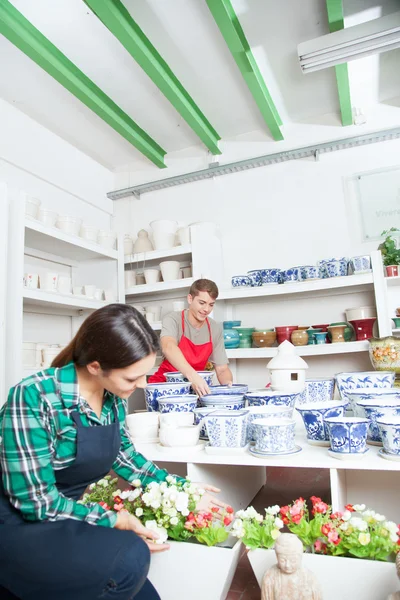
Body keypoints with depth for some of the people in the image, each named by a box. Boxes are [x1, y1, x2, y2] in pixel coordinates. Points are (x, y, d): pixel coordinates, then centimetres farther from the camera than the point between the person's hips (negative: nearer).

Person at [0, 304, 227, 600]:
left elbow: (123, 454, 8)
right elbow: (36, 501, -24)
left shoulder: (114, 394, -8)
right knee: (129, 556, -27)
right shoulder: (34, 399, -28)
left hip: (64, 519, 7)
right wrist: (114, 520, -20)